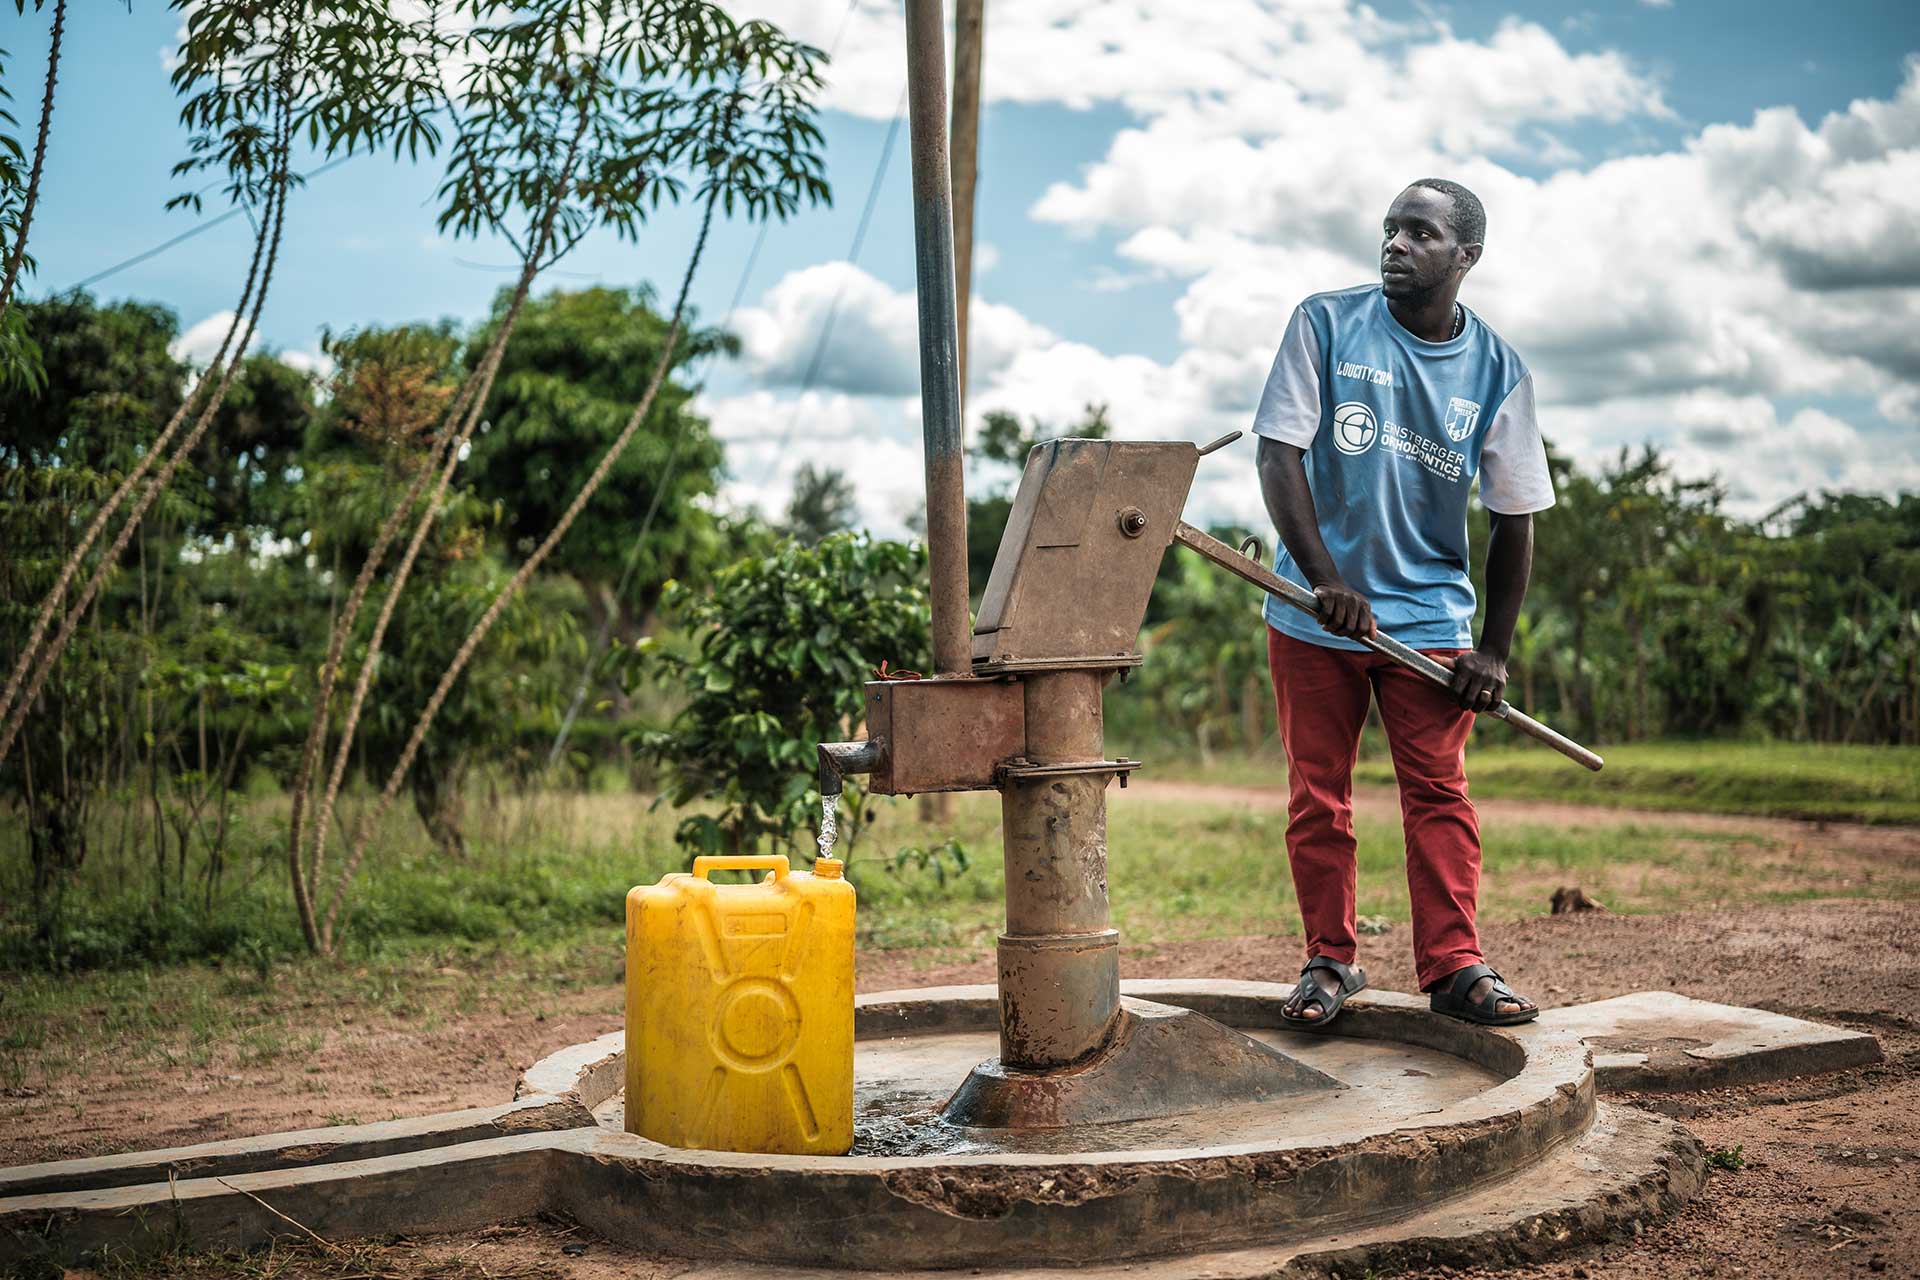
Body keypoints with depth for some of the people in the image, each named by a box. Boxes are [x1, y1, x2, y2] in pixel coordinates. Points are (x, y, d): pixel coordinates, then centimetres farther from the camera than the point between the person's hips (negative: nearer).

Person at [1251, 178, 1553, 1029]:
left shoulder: (1496, 371, 1)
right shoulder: (1325, 325, -3)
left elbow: (1514, 518, 6)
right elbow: (1278, 455, -8)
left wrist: (1494, 650, 1)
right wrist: (1327, 581, -20)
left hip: (1430, 616, 1)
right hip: (1314, 615, 0)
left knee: (1439, 793, -3)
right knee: (1317, 796, 5)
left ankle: (1454, 966, 4)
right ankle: (1328, 961, 16)